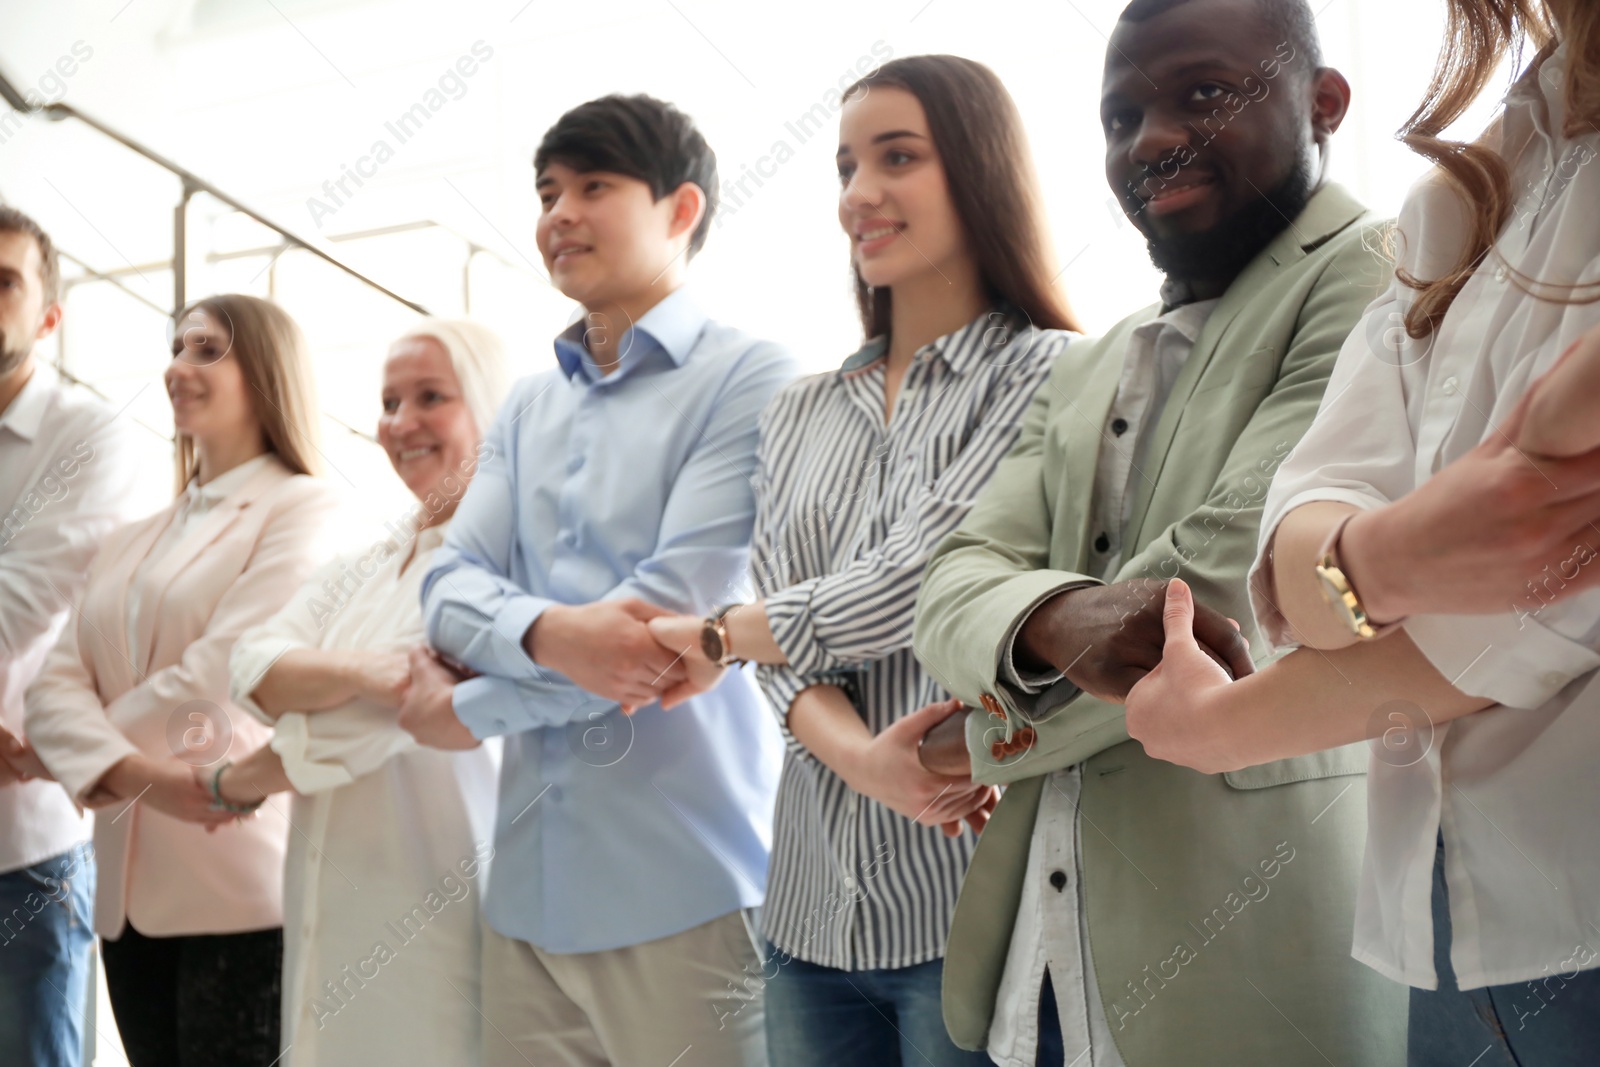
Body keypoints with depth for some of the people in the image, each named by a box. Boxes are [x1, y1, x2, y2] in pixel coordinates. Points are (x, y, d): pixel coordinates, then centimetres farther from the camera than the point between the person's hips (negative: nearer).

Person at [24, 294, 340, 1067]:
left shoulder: (304, 510, -4)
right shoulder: (132, 541, 17)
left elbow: (221, 674, -15)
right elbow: (57, 685, 4)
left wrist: (85, 752, -1)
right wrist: (134, 773, -16)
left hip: (243, 891, -6)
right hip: (129, 892, 6)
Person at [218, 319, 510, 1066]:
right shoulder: (363, 568, 15)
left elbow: (420, 708, -16)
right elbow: (256, 670, 0)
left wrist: (247, 780, -1)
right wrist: (359, 671, -23)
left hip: (439, 918, -6)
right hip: (329, 917, 7)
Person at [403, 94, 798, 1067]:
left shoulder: (751, 379, -6)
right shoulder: (528, 409, 16)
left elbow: (679, 615, -15)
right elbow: (452, 586, 6)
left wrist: (467, 710, -3)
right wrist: (548, 634, -18)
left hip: (686, 885, -6)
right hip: (532, 880, 6)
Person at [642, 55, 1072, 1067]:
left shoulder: (1048, 375, -5)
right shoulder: (800, 415, 13)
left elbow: (913, 584, -13)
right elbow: (787, 634, 5)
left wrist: (714, 636, 2)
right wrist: (862, 758, -16)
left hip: (975, 891, -5)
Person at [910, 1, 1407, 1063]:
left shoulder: (1379, 278, -7)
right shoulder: (1083, 374, 15)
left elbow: (1244, 561, -18)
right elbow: (956, 584, 4)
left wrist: (991, 737, -4)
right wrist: (1059, 623, -21)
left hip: (1253, 957, -6)